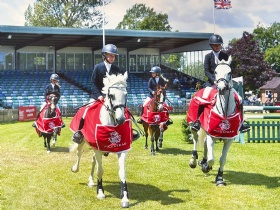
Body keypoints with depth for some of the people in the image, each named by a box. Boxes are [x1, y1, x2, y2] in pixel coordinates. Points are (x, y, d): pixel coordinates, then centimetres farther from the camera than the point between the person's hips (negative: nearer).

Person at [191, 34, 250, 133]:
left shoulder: (225, 56, 9)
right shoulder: (208, 56, 7)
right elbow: (206, 71, -1)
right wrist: (214, 81, -15)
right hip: (211, 82, -1)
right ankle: (197, 120, -17)